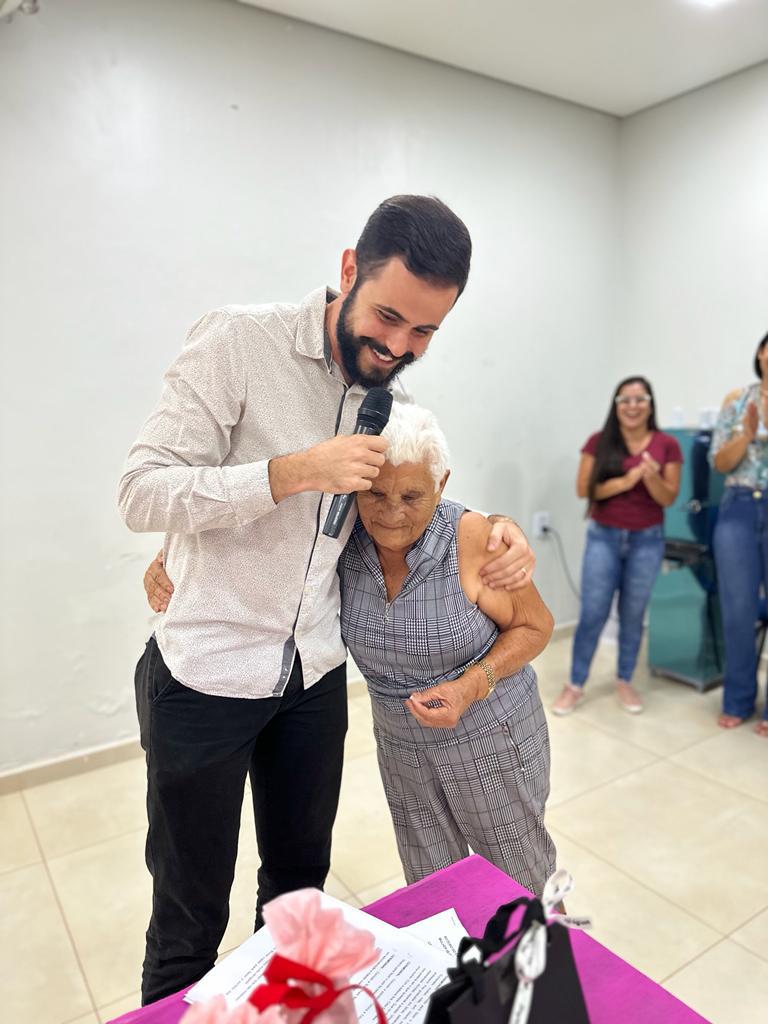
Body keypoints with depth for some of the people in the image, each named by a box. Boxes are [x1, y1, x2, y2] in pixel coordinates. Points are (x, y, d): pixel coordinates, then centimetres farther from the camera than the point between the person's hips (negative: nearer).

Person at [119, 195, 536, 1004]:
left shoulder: (394, 393, 3)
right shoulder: (238, 343, -15)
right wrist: (295, 470, -28)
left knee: (300, 883, 24)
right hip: (205, 678, -5)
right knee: (190, 917, 13)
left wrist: (497, 533, -6)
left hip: (315, 677, 6)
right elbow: (143, 492, -18)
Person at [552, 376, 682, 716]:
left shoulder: (667, 446, -1)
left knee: (633, 615, 10)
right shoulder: (599, 442, -3)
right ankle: (575, 686, 13)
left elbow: (668, 498, -2)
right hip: (603, 537, -1)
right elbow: (584, 489, -8)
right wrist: (626, 481, -19)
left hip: (647, 540, 1)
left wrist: (652, 477, -22)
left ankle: (624, 682, 28)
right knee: (592, 614, 0)